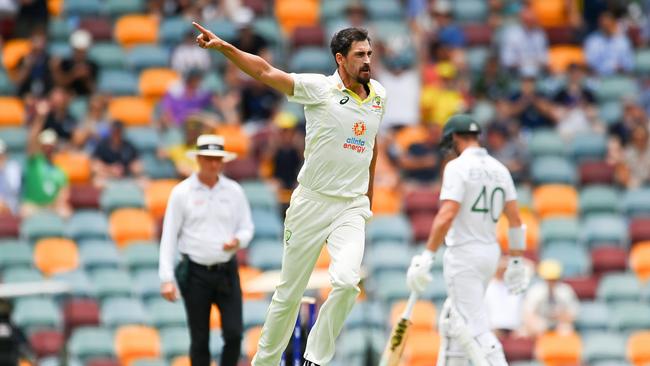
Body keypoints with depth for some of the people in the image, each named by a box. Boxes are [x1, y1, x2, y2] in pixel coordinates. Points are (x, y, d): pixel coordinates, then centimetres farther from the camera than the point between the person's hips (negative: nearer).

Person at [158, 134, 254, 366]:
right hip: (195, 272, -2)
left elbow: (247, 228, 12)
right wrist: (166, 278, -8)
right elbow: (169, 236, -2)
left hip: (227, 271, 2)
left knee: (234, 334, -8)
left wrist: (237, 241, -14)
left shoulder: (234, 191, 6)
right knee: (199, 339, 2)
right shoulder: (182, 192, -1)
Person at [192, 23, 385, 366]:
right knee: (289, 293, 4)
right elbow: (265, 72, -19)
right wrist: (225, 47, -33)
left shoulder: (378, 95, 7)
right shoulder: (319, 88, -8)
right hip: (310, 204, -2)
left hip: (351, 208, 3)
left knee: (347, 281, -21)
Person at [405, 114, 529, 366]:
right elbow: (515, 218, 9)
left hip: (463, 254, -8)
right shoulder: (499, 169, 11)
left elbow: (447, 215, -21)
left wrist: (427, 257, -21)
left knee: (475, 327, -10)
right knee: (452, 321, 21)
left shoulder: (458, 167, -11)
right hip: (491, 253, 8)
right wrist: (516, 262, 14)